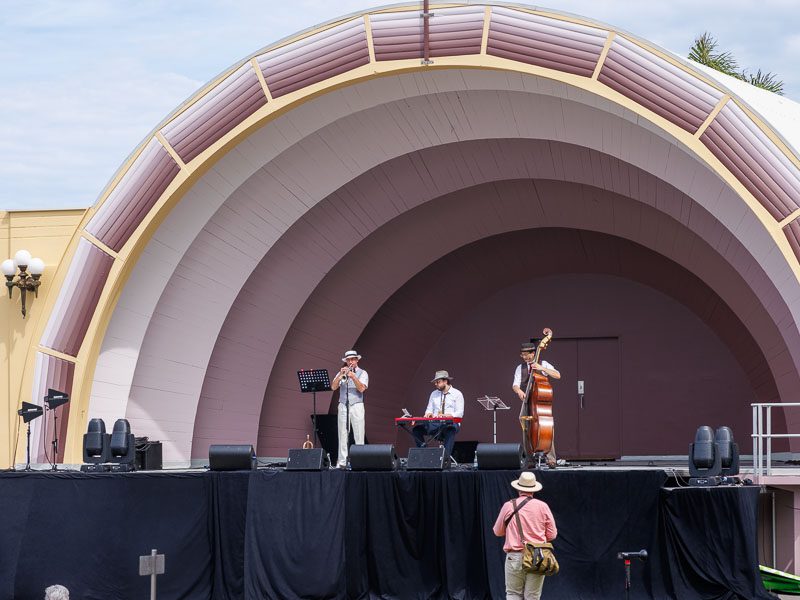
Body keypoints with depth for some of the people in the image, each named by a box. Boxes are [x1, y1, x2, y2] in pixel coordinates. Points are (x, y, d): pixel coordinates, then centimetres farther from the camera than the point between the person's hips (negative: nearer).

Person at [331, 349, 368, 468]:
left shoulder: (362, 373, 6)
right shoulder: (341, 373, 12)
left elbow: (362, 388, -9)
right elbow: (333, 387, -2)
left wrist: (353, 377, -19)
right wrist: (340, 375, -14)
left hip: (357, 406, -2)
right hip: (343, 406, 2)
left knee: (359, 435, -6)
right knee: (342, 435, -1)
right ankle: (342, 461, -1)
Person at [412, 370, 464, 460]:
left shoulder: (457, 394, 3)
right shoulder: (434, 394, 19)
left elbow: (459, 413, -5)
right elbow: (429, 409, 17)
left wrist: (447, 415, -23)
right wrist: (429, 414, -9)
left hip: (450, 423, -5)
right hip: (435, 424, 5)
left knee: (450, 430, -41)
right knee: (417, 429, -19)